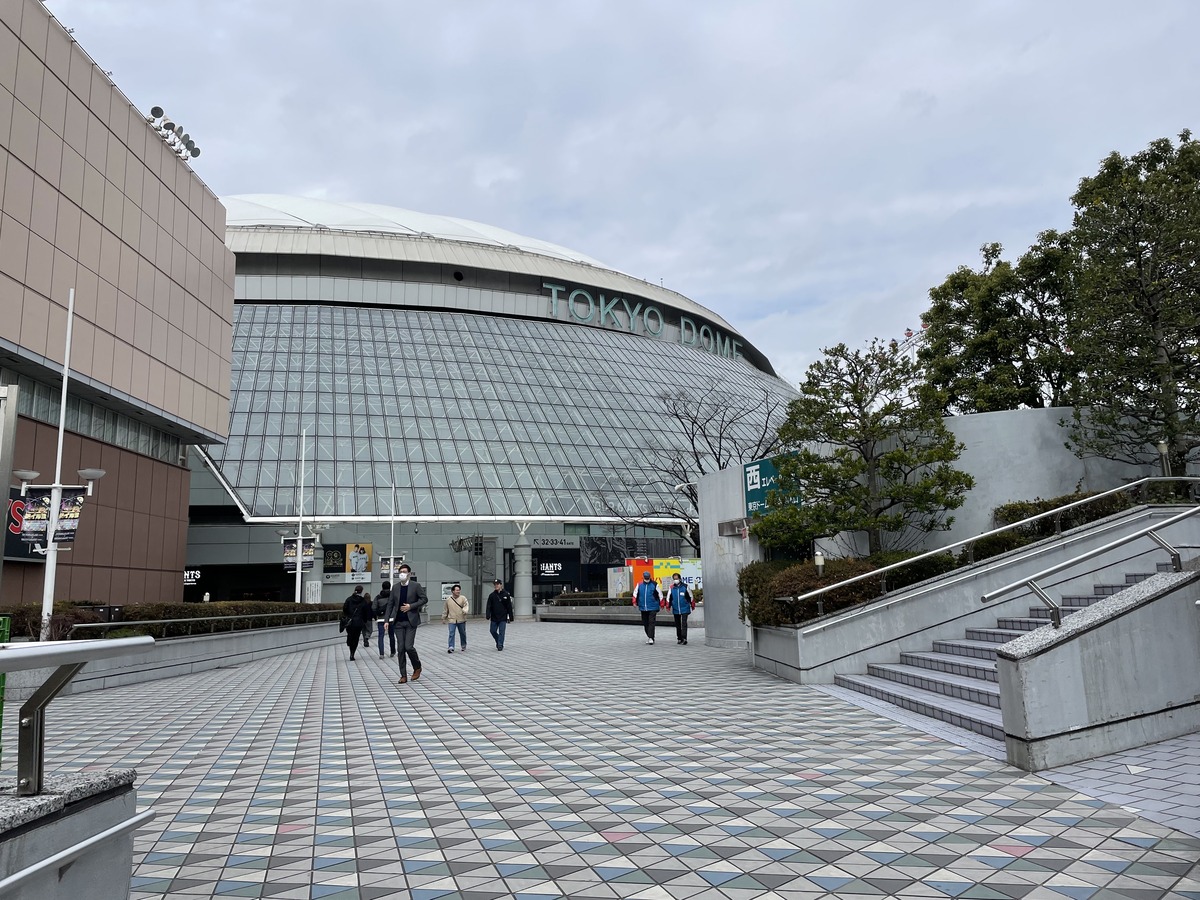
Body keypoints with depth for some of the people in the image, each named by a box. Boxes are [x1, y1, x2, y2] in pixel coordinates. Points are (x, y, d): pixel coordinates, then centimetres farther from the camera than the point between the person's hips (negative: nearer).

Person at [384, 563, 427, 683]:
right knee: (401, 648, 2)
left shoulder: (416, 585, -3)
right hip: (398, 622, 4)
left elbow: (424, 599, -2)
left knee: (408, 646, -10)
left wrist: (411, 606, -13)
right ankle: (403, 676, 8)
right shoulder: (395, 587, 8)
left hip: (411, 621, -4)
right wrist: (387, 620, 2)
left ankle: (417, 667, 16)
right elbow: (390, 604, 9)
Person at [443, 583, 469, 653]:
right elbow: (445, 610, 14)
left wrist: (464, 610, -34)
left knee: (463, 634, 12)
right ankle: (451, 647, -10)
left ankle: (464, 646, 30)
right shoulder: (448, 599, 4)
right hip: (452, 620, 0)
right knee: (451, 633, -11)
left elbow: (466, 605, -13)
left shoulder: (463, 598, -1)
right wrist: (444, 618, 19)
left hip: (461, 620, 0)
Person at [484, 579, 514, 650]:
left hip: (503, 618, -3)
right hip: (494, 618, 3)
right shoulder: (492, 595, 3)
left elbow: (509, 607, 1)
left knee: (501, 632, -4)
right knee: (493, 631, 7)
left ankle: (500, 645, 5)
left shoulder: (506, 595, -2)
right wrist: (488, 616, -15)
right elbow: (488, 607, -2)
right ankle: (498, 641, 30)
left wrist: (510, 617, 0)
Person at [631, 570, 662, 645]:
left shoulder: (654, 585, -1)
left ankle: (651, 638, -13)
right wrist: (634, 601, -3)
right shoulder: (639, 585, 7)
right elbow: (635, 593, 11)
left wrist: (661, 604, 3)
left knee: (651, 622, -11)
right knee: (645, 623, 9)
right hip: (643, 608, 4)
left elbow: (660, 594, 3)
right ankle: (649, 636, 23)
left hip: (652, 608, -4)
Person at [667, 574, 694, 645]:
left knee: (684, 623, -13)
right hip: (675, 610, 3)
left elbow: (690, 596, 8)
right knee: (677, 625, 10)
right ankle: (679, 638, 19)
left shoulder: (685, 587, 0)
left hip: (684, 609, -3)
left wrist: (692, 605, 10)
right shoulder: (672, 588, 5)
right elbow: (668, 597, 7)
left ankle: (684, 638, -16)